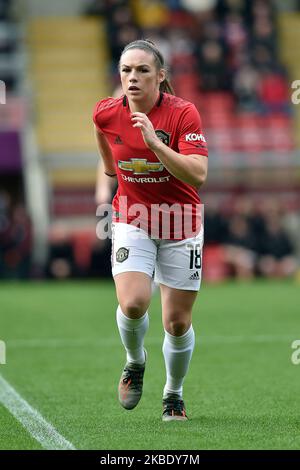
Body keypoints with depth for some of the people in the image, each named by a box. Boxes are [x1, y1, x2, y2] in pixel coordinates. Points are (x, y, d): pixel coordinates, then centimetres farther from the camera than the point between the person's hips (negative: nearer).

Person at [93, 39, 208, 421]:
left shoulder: (183, 113, -18)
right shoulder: (106, 113, -8)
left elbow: (198, 176, -28)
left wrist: (155, 142, -36)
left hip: (180, 225, -1)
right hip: (132, 221, 1)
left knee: (177, 322, 2)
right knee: (133, 303, -22)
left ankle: (173, 394, 28)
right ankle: (135, 363, 10)